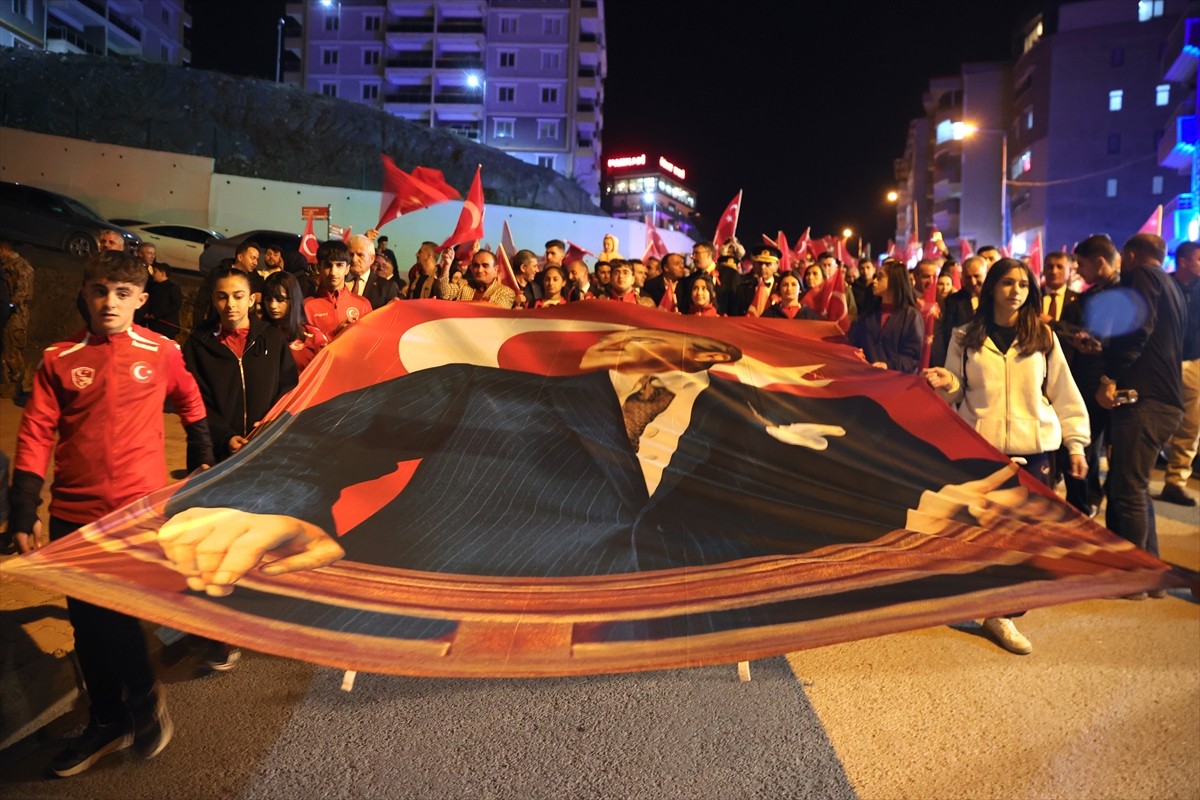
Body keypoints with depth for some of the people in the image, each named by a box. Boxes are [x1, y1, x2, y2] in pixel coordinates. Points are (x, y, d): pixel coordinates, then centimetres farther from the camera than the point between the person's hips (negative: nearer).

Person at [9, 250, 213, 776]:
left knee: (113, 615, -3)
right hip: (73, 515, 3)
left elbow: (190, 403, 16)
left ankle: (144, 697, 26)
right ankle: (107, 722, 32)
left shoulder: (161, 353, -2)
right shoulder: (59, 360, -1)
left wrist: (202, 460, 17)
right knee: (87, 623, 12)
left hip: (141, 509, -2)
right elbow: (36, 435, -2)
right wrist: (22, 515, -5)